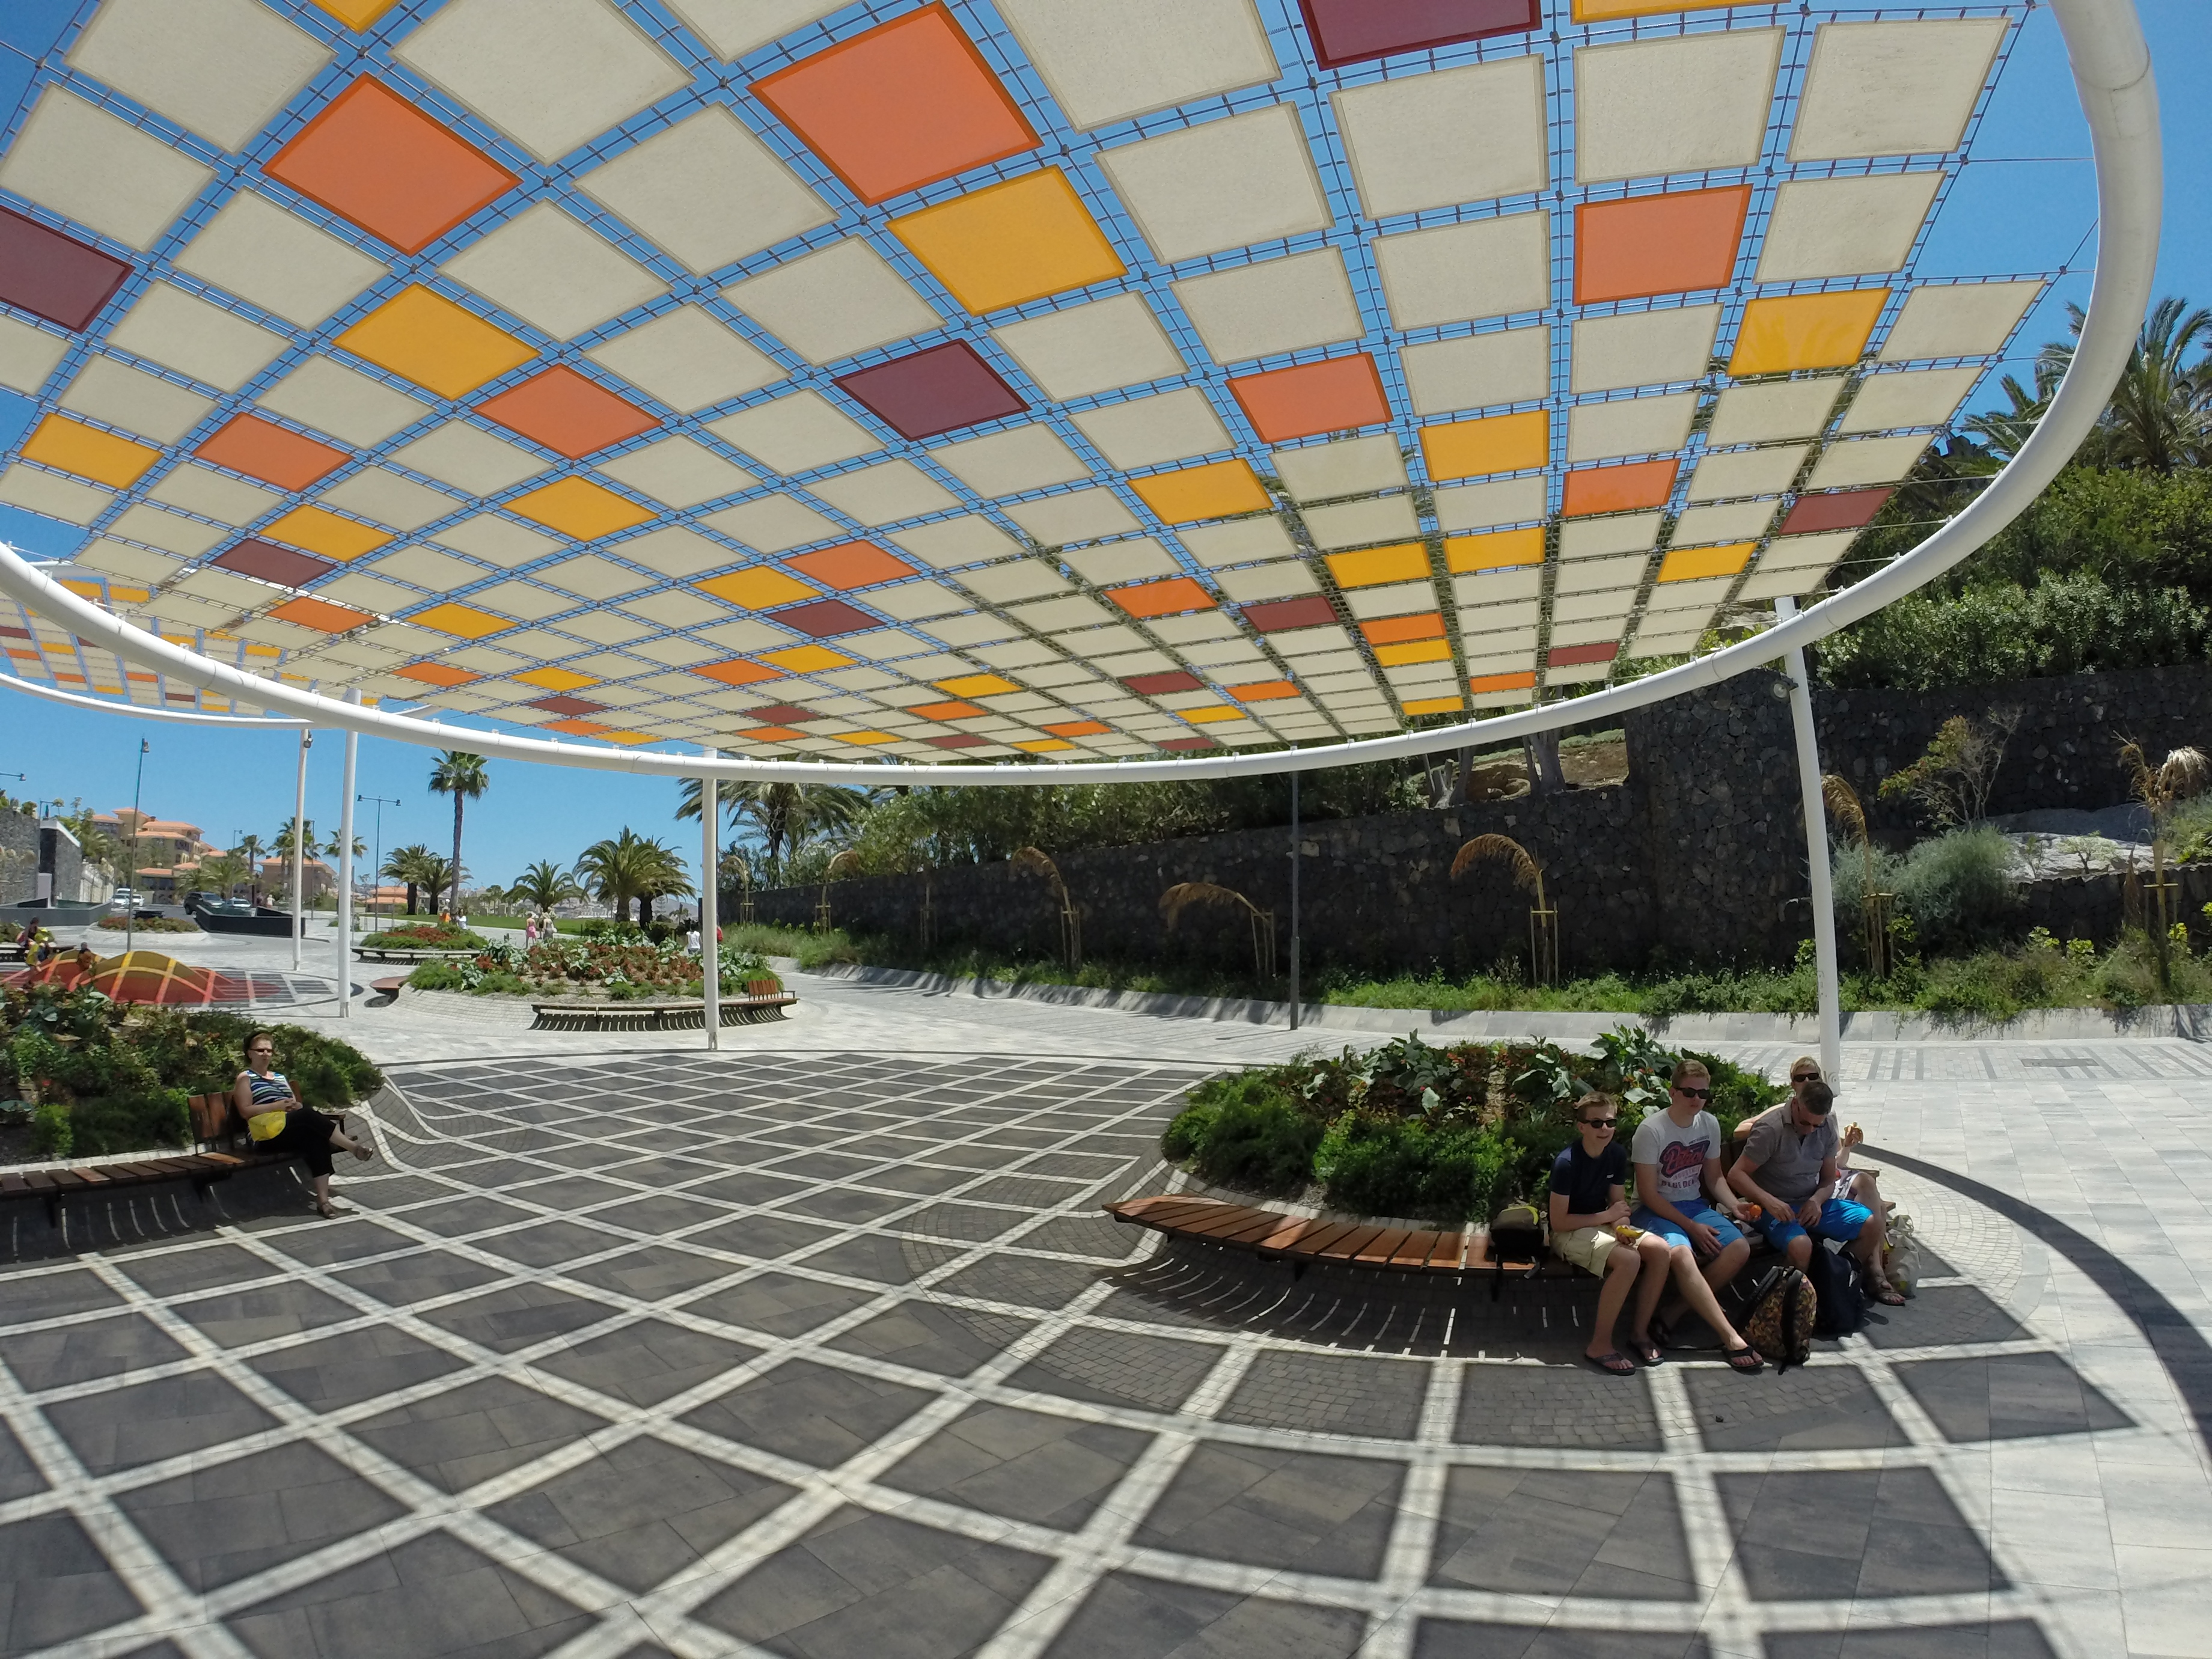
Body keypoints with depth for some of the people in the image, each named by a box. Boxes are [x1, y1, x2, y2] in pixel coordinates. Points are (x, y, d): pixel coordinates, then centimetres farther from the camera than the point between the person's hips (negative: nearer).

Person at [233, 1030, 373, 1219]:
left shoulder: (280, 1077, 28)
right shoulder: (245, 1078, 10)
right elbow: (245, 1111, -4)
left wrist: (295, 1106, 0)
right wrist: (278, 1105, -14)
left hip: (293, 1130, 5)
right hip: (268, 1135, -5)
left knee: (316, 1137, -31)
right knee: (308, 1115, -35)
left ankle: (323, 1201, -39)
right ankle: (353, 1147, -31)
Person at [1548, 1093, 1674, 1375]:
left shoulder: (1617, 1154, -2)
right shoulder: (1567, 1162, -22)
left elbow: (1618, 1202, 7)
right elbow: (1558, 1222, -19)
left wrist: (1622, 1227, -15)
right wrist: (1606, 1216, -16)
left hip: (1602, 1224, 7)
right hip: (1569, 1233, -7)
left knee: (1660, 1249, -16)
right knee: (1629, 1259, -30)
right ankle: (1600, 1345, -18)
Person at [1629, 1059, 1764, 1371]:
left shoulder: (1710, 1124, 4)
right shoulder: (1651, 1130, -16)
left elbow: (1714, 1178, 16)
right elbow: (1648, 1194, -14)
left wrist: (1735, 1207, -4)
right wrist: (1691, 1227, -17)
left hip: (1695, 1206, 7)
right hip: (1654, 1211, -7)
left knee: (1739, 1249, -20)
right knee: (1681, 1253, -35)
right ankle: (1731, 1338, -25)